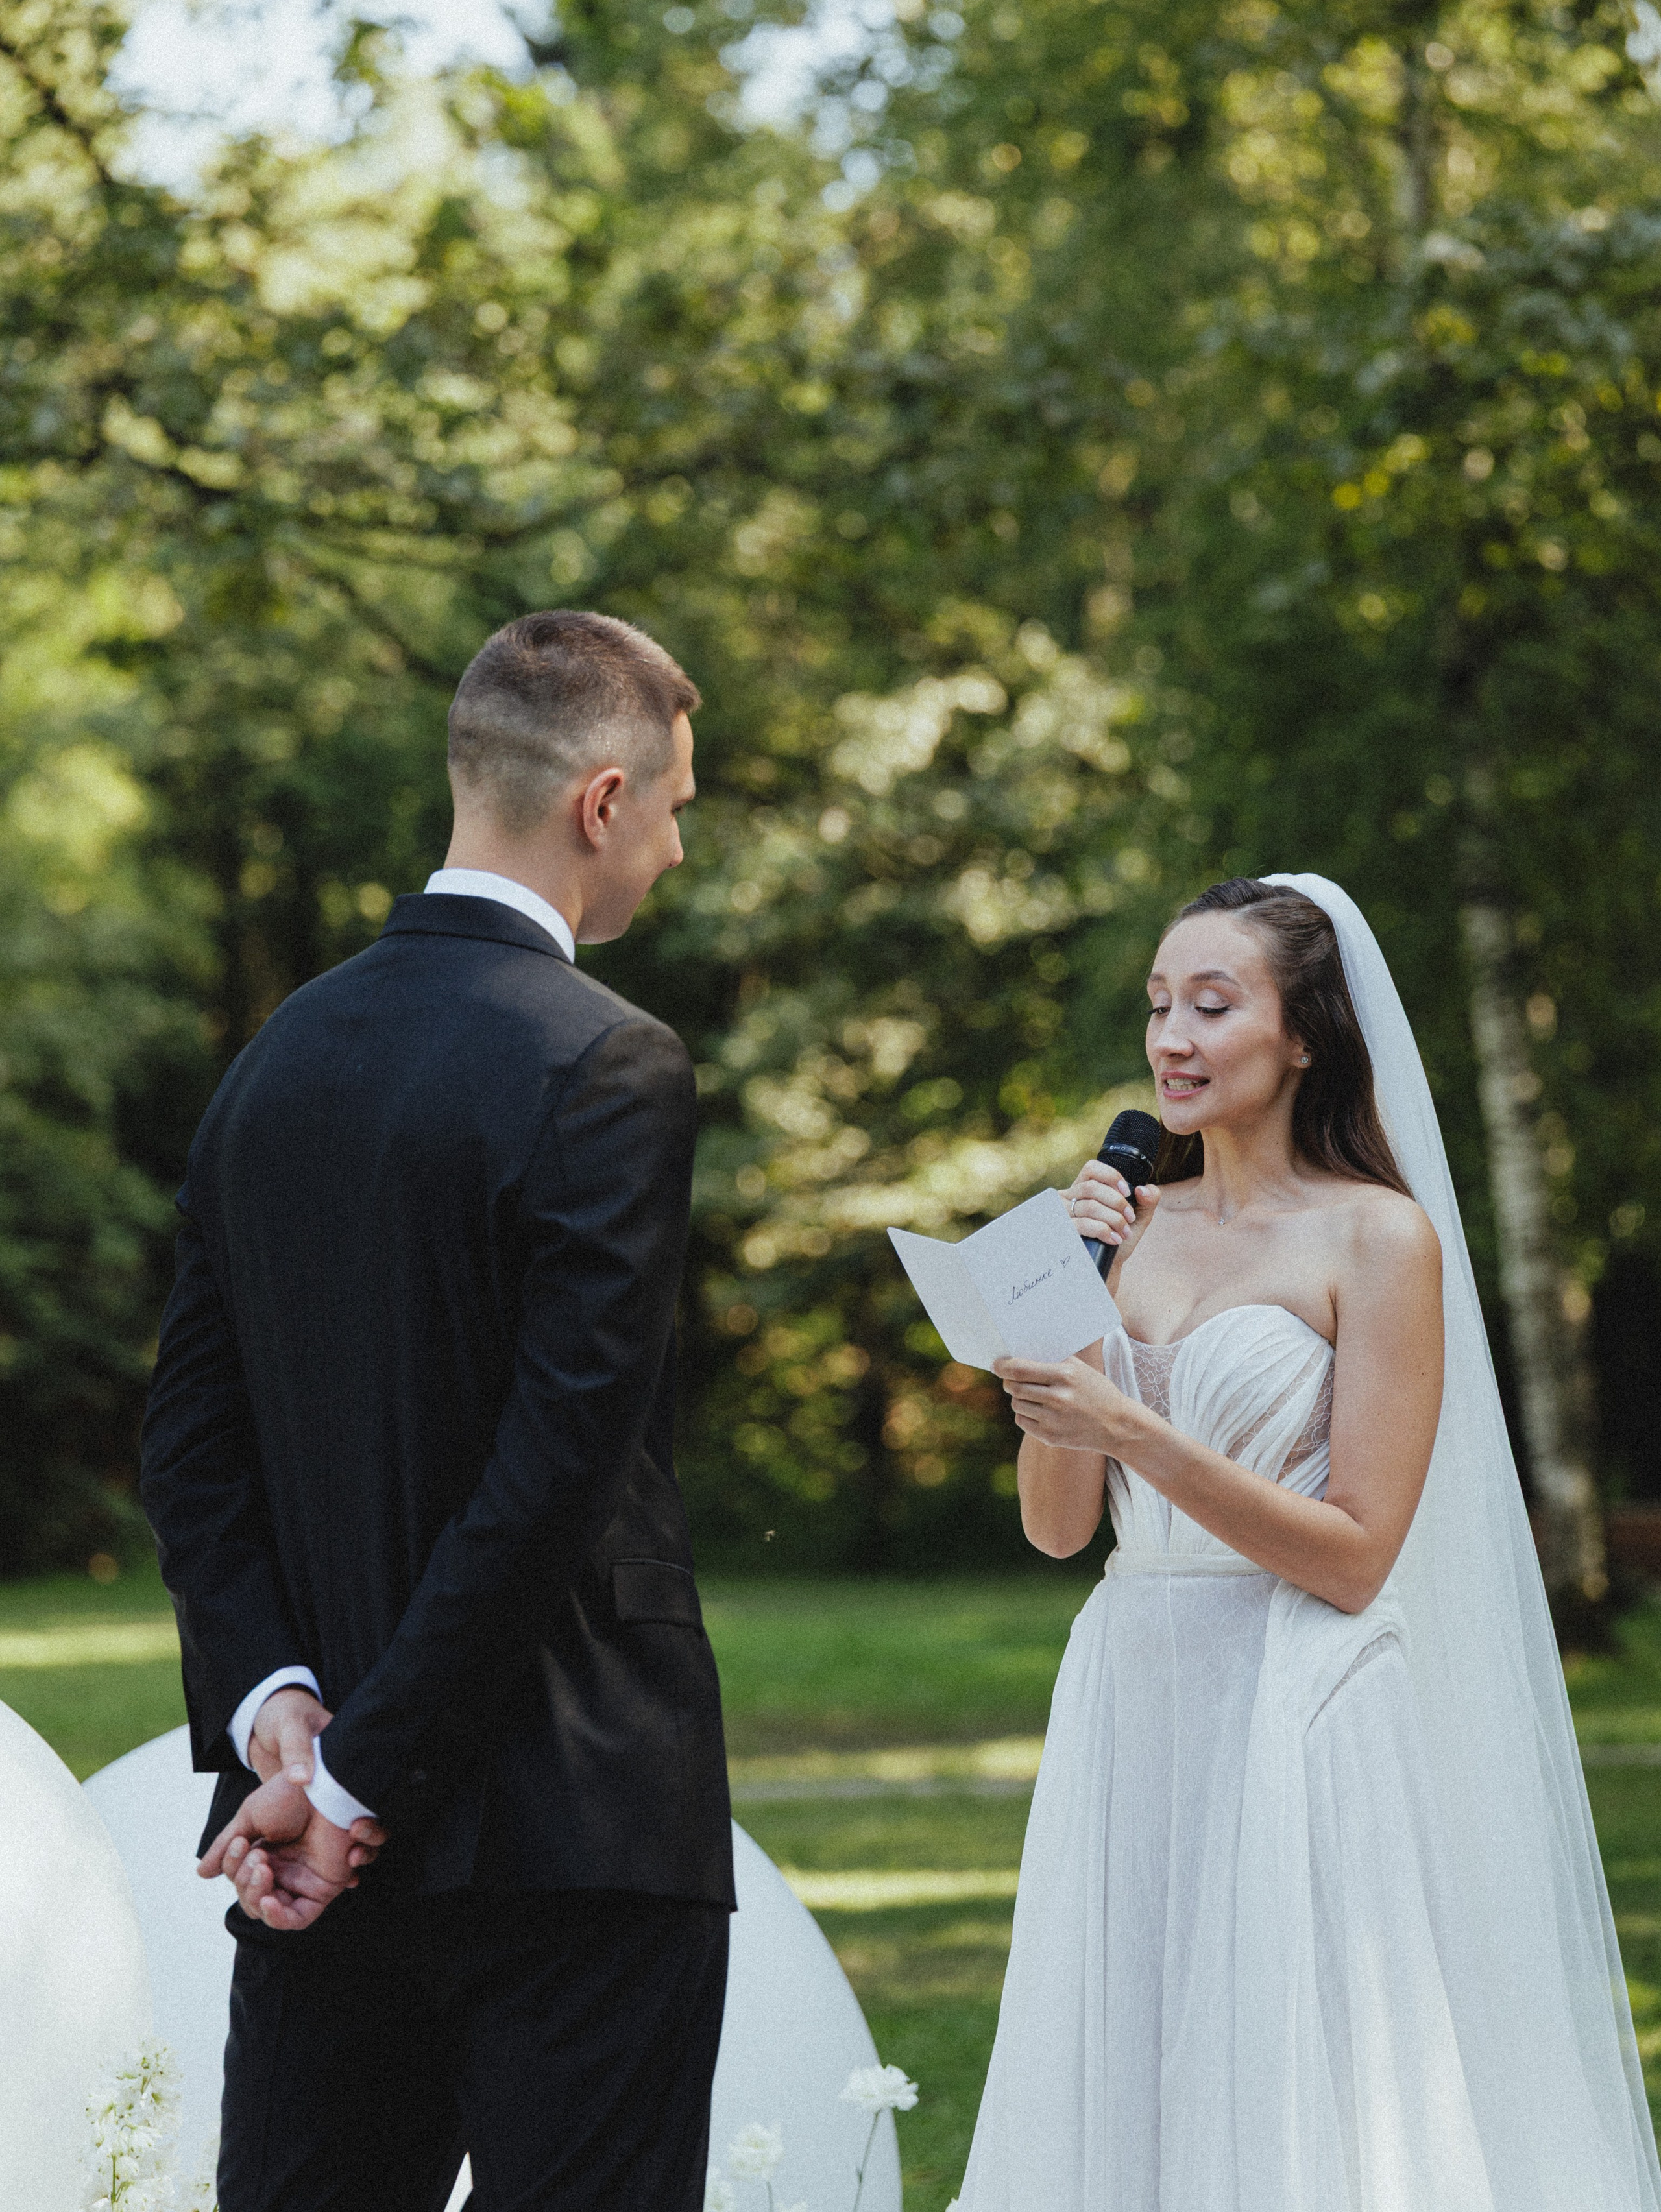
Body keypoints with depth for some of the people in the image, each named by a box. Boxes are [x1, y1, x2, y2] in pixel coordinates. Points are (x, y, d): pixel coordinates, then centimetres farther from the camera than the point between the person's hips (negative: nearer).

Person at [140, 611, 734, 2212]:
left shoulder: (279, 1056, 9)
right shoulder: (607, 1070, -13)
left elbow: (190, 1435, 7)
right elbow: (559, 1470, -18)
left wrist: (268, 1700, -2)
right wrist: (362, 1773, -13)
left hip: (326, 1840, 7)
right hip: (576, 1834, -7)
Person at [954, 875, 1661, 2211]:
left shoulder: (1381, 1239, -6)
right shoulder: (1138, 1227, 10)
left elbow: (1356, 1556, -11)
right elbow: (1057, 1525, 8)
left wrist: (1138, 1435, -19)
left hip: (1292, 1720, -5)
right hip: (1128, 1699, 6)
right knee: (1118, 2104, 7)